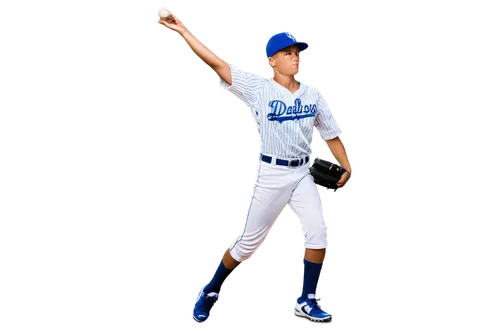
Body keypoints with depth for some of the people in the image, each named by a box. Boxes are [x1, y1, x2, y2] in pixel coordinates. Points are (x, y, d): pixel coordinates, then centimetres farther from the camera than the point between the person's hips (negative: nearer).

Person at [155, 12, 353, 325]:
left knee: (318, 231, -11)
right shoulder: (257, 88, -10)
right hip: (271, 174, -4)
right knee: (250, 240, 4)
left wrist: (347, 168, -1)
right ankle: (211, 292, 25)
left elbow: (332, 135, 9)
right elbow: (216, 62, -17)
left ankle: (307, 301, 6)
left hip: (304, 173, 4)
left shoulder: (314, 94, 3)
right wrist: (183, 31, -24)